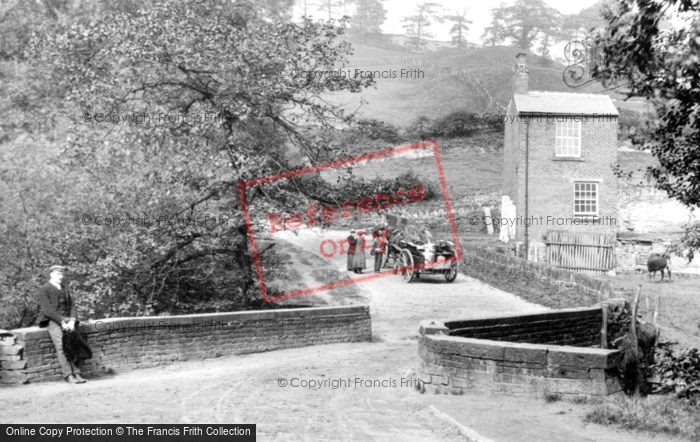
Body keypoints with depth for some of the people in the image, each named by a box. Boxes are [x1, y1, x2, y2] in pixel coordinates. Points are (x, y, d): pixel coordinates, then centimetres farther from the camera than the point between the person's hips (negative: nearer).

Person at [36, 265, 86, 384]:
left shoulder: (65, 289, 22)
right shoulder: (43, 290, 2)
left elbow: (72, 306, 14)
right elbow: (48, 310, -10)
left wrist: (72, 321, -6)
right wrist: (62, 322, -19)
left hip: (66, 319, 5)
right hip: (51, 321, -5)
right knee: (61, 344, -27)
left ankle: (76, 373, -26)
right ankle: (68, 375, -29)